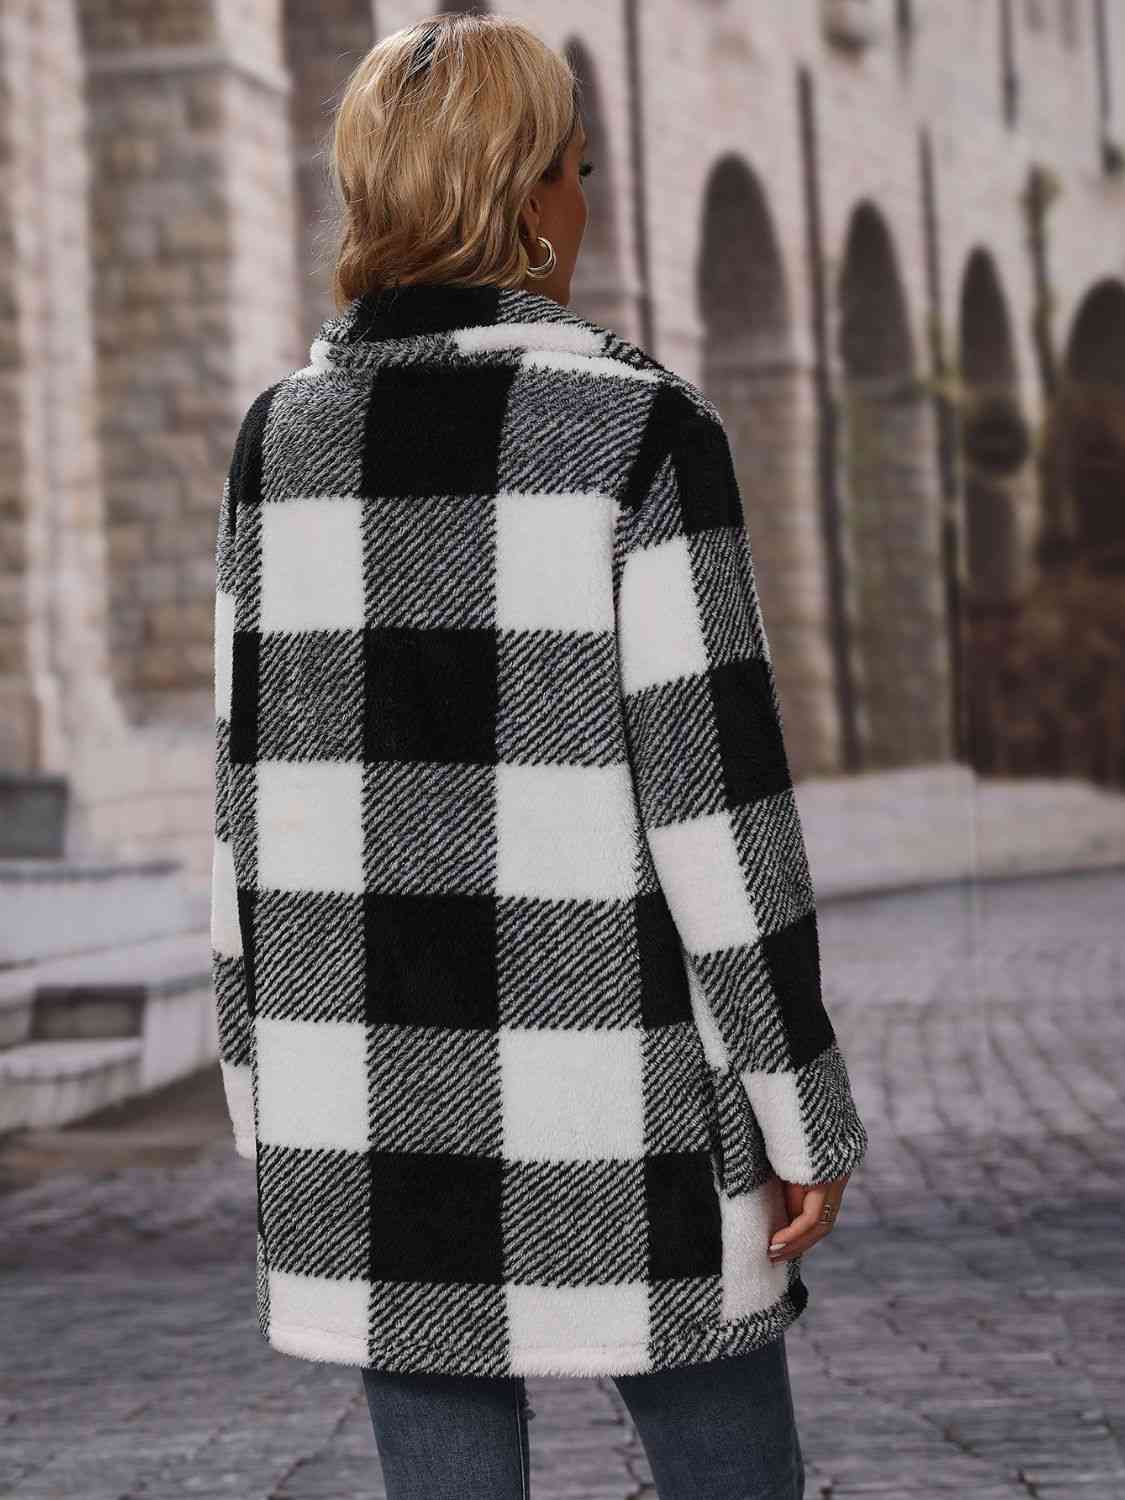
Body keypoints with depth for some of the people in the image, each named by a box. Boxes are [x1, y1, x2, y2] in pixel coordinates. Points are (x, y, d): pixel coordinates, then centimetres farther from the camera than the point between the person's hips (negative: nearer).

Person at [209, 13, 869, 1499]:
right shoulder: (640, 429, -11)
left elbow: (254, 782, 5)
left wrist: (274, 1091, 13)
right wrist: (804, 1111, -6)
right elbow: (713, 794, -13)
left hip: (379, 1074, 4)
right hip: (600, 1088, -4)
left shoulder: (285, 436, 2)